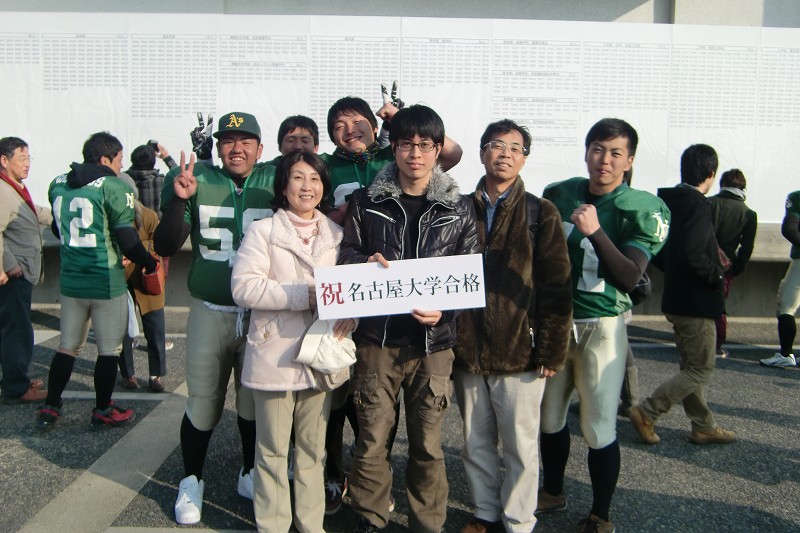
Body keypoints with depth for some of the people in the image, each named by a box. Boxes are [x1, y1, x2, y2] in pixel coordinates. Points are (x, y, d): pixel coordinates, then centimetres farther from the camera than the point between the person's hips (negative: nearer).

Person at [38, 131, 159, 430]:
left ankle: (49, 408, 24)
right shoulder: (113, 187, -14)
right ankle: (103, 411, 18)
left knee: (68, 347, 18)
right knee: (109, 350, 8)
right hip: (106, 283, -6)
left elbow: (58, 230, 18)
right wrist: (148, 263, 0)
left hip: (70, 280, 6)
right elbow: (126, 238, -15)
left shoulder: (58, 185, 7)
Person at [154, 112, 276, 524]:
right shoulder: (198, 181, -3)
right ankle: (191, 481, 33)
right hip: (210, 313, 0)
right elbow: (164, 247, -5)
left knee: (255, 401, 16)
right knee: (203, 405, 10)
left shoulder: (276, 181, -3)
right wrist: (179, 199, -18)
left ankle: (250, 474, 38)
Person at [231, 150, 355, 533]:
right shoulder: (263, 231, -3)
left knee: (313, 447, 14)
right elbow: (244, 287, -15)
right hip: (275, 355, -4)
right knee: (273, 450, 6)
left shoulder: (336, 234, 11)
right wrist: (306, 295, -22)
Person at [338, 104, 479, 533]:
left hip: (434, 340, 0)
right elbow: (347, 255, 10)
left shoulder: (459, 209, 4)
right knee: (371, 438, 6)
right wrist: (366, 264, -12)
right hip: (377, 337, 0)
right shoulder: (367, 201, 5)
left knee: (428, 443, 8)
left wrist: (443, 309, -13)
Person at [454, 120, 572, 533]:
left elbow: (557, 287, -4)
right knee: (475, 444, 15)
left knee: (520, 446, 9)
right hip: (467, 350, 3)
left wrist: (552, 351, -8)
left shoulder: (541, 213, -1)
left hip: (519, 353, -3)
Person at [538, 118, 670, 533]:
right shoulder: (558, 195, 4)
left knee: (599, 429, 0)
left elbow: (630, 277, -17)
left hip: (601, 327, -3)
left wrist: (594, 231, -27)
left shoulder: (641, 209, -7)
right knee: (548, 417, 13)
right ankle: (552, 492, 37)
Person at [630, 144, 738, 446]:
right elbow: (692, 254, -28)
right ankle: (646, 412, 0)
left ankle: (703, 427, 28)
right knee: (701, 370, 1)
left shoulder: (671, 202, 9)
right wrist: (718, 273, -12)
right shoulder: (698, 205, -18)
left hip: (677, 299, 9)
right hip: (696, 302, -9)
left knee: (691, 366, 17)